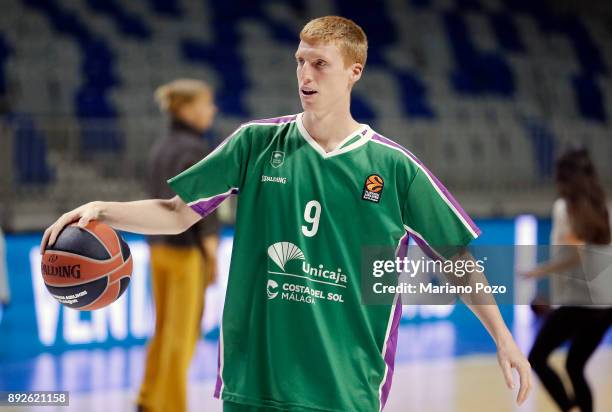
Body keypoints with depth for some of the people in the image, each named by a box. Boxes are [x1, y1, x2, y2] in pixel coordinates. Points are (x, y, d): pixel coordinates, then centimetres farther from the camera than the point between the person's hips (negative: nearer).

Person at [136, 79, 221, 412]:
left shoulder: (160, 148, 11)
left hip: (160, 247, 8)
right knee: (182, 335, -1)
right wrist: (211, 255, -16)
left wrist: (158, 247, 19)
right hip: (187, 251, -8)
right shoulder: (194, 149, -14)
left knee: (164, 331, 16)